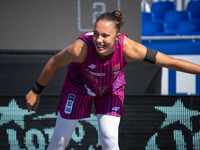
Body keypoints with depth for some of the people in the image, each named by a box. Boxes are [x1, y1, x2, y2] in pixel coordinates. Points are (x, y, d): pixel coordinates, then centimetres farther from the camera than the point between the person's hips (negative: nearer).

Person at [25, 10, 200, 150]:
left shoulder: (127, 47, -38)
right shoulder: (82, 48, -40)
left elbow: (170, 62, -32)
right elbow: (54, 62, -20)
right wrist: (36, 92, -9)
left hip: (112, 88, 1)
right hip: (80, 85, -1)